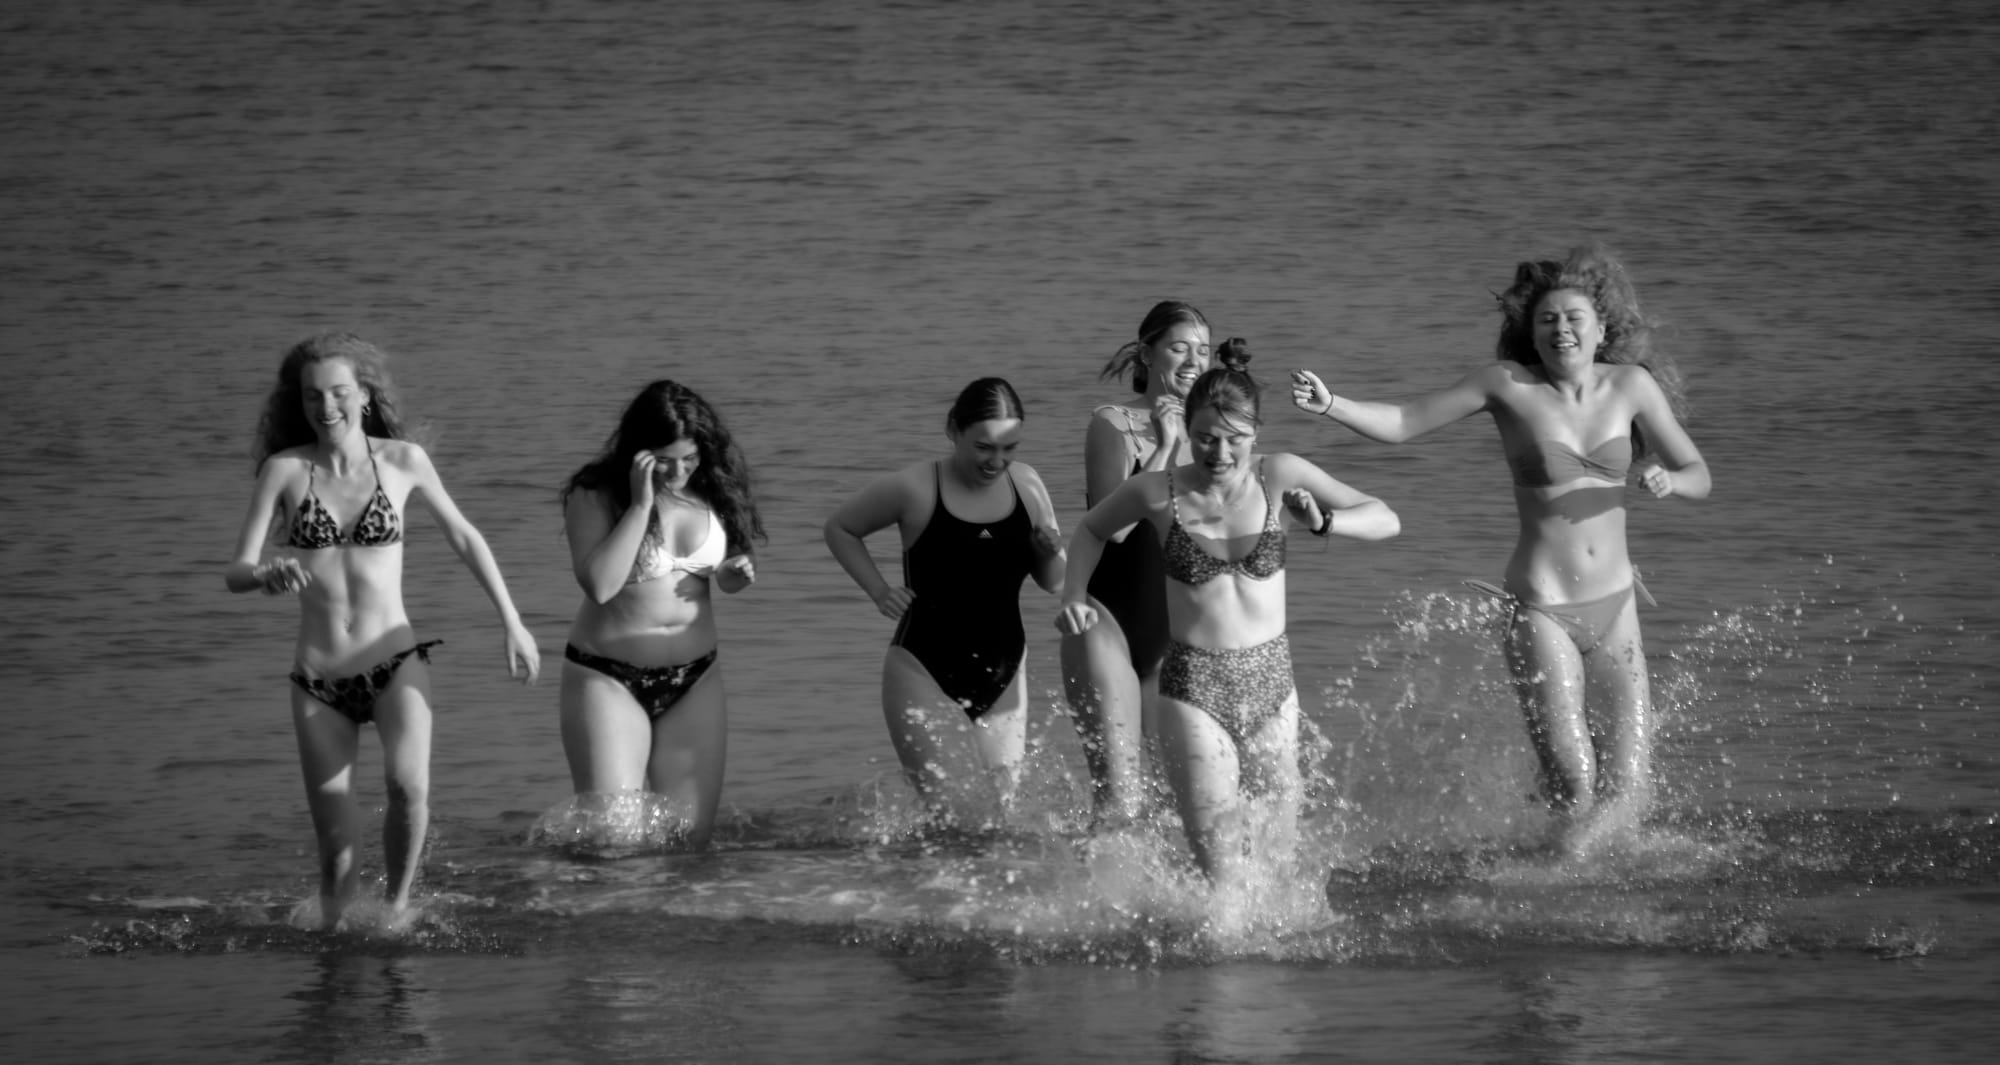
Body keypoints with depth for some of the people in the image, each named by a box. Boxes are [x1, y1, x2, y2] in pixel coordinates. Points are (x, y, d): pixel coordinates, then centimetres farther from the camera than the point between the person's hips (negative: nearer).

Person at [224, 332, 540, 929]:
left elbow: (464, 538, 12)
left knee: (409, 785, -29)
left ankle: (397, 905, -6)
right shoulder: (284, 469, -3)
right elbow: (234, 573, -6)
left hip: (396, 663, -1)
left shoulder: (402, 461, -2)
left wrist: (513, 624, 12)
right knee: (335, 857, 1)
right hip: (318, 682, 1)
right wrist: (268, 575, -29)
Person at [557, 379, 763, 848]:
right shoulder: (595, 496, -10)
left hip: (693, 683, 4)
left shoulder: (709, 493, 3)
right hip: (609, 680, -4)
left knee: (690, 835, -2)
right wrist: (641, 504, -23)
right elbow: (600, 584, -24)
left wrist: (737, 575, -4)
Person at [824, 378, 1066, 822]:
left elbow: (1053, 582, 12)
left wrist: (1051, 553, -10)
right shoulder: (916, 489, -10)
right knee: (962, 813, -17)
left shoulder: (1026, 485, 2)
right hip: (926, 672, -5)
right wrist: (879, 591, -4)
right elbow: (840, 528, 7)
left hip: (1002, 674, 5)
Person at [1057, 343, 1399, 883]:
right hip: (1194, 688, -2)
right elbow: (1091, 530, 16)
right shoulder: (1157, 492, -5)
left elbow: (1385, 520, -2)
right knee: (1223, 876, -12)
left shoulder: (1280, 477, -4)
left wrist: (1323, 523, -20)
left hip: (1270, 682, 2)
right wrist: (1075, 597, -1)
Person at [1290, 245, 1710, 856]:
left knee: (1627, 795, 0)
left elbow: (1699, 478, 8)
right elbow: (1401, 423, -2)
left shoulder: (1631, 385, 3)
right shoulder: (1509, 385, -5)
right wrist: (1331, 406, -18)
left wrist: (1667, 479, -15)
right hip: (1541, 610, -3)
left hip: (1613, 606, 3)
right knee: (1574, 789, -13)